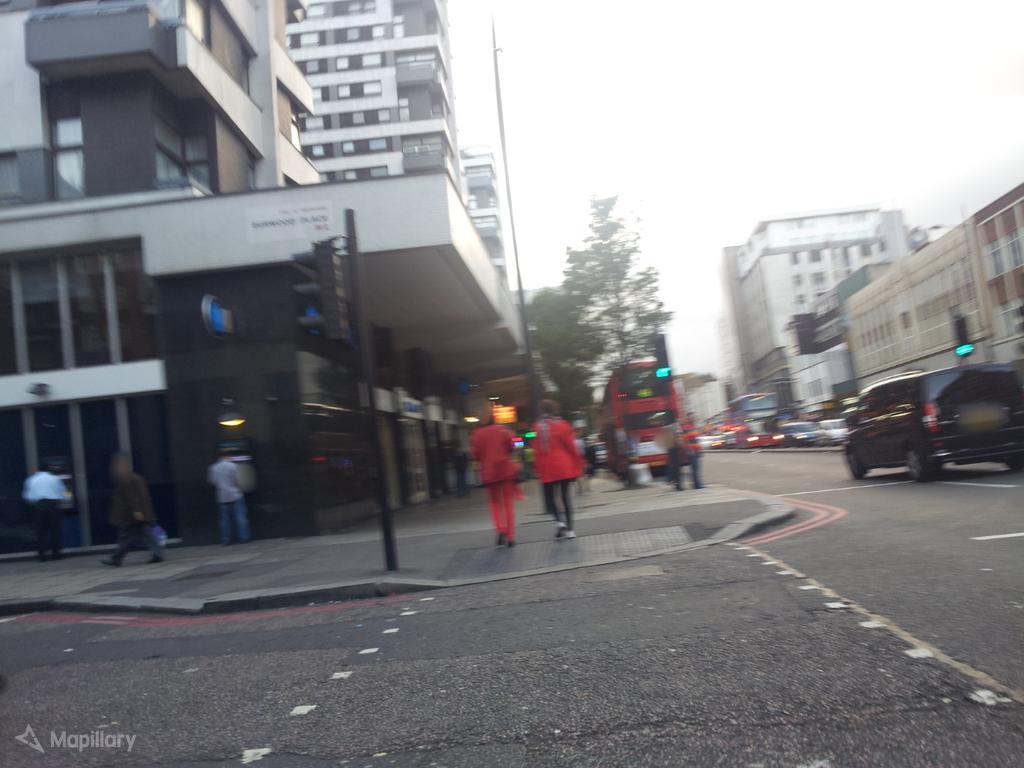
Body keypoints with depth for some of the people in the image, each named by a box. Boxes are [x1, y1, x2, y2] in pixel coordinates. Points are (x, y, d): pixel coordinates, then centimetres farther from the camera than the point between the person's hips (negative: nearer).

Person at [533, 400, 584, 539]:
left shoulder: (537, 427, 0)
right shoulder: (562, 425, -5)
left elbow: (537, 449, 2)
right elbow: (571, 446, -4)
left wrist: (539, 469, 9)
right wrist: (578, 464, 4)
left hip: (547, 469, 1)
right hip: (564, 467, -1)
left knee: (549, 496, 13)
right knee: (565, 495, 5)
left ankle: (558, 520, -9)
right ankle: (569, 528, 3)